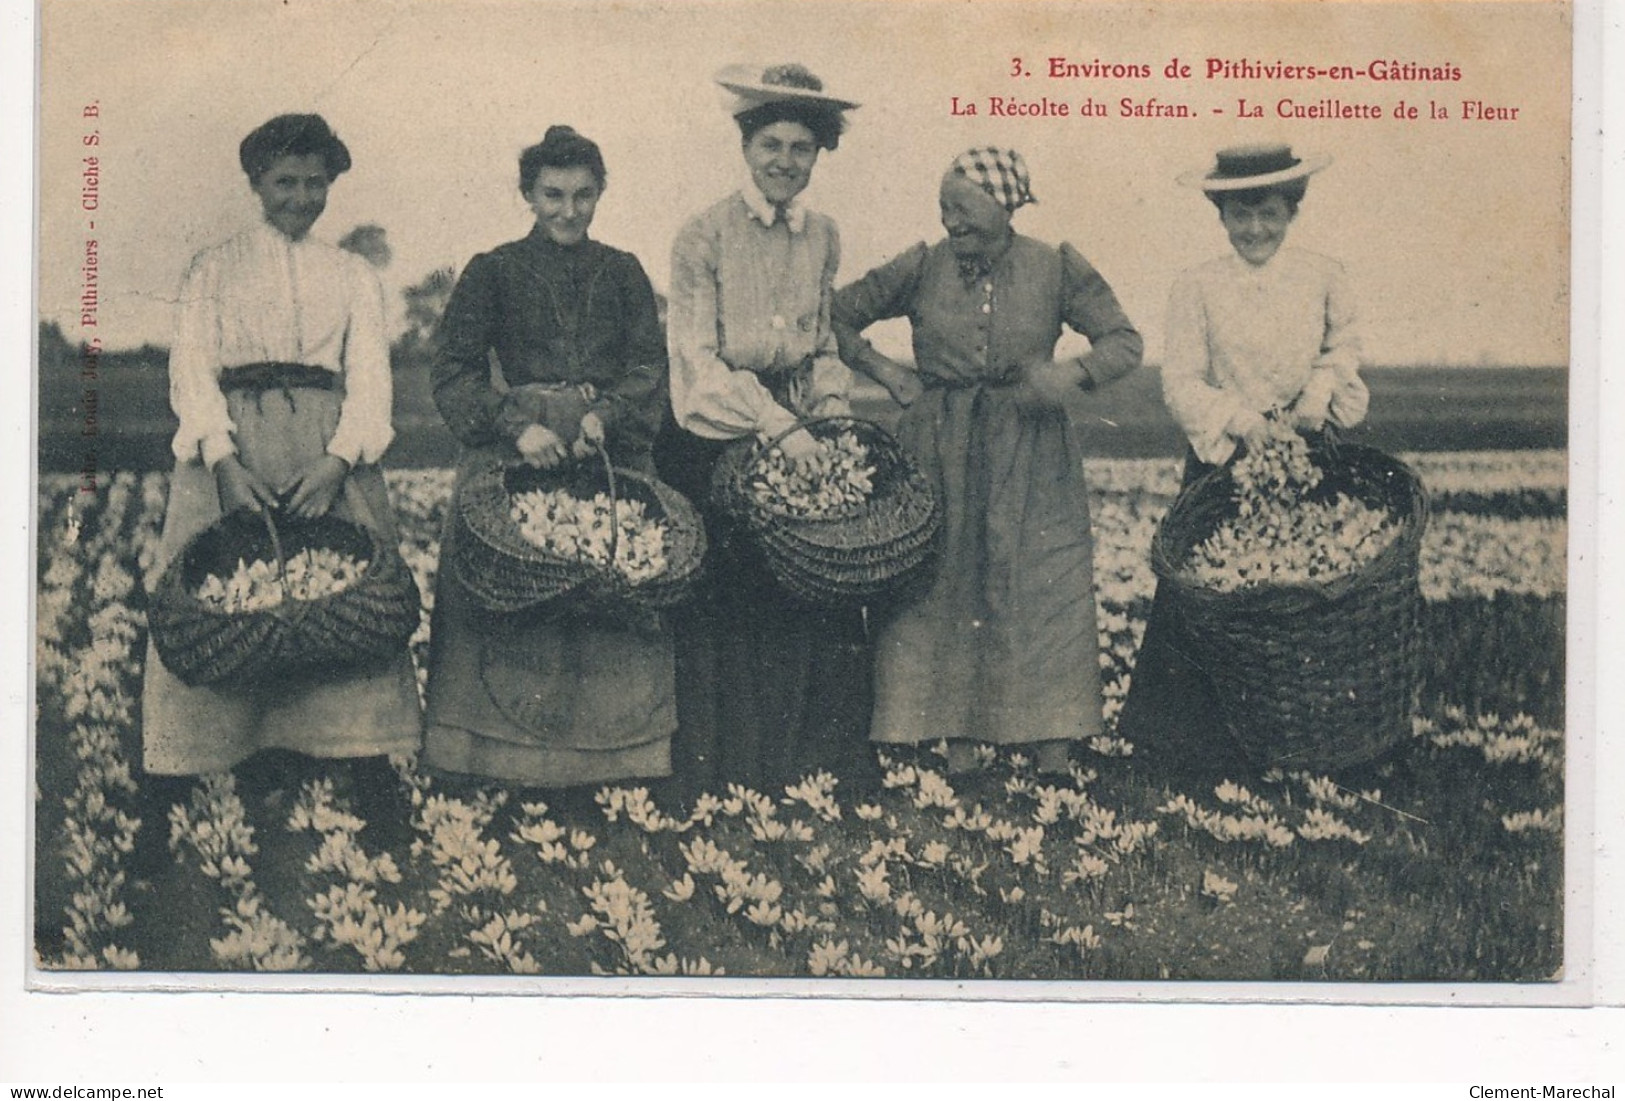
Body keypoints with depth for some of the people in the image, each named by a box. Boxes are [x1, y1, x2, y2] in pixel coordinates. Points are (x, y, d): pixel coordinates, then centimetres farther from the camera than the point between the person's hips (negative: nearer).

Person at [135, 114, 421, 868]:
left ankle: (375, 787, -9)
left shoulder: (353, 275, 18)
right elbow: (191, 369, 3)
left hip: (331, 453, 1)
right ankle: (161, 805, -10)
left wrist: (338, 462, -12)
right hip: (231, 450, -1)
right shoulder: (213, 270, 14)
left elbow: (370, 376, 7)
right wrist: (225, 462, -14)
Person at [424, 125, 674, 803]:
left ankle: (592, 767, 0)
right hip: (512, 463, -2)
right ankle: (513, 773, -5)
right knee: (512, 607, -9)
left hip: (608, 458, 2)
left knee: (608, 608, -6)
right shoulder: (493, 272, 6)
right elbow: (455, 375, -1)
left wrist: (603, 417, -14)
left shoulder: (622, 274, 13)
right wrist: (518, 427, -15)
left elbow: (649, 369, 6)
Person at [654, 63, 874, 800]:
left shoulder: (822, 237, 9)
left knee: (819, 599, -1)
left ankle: (820, 773, 10)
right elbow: (698, 358, -11)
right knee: (727, 617, -2)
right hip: (716, 442, -4)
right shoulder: (705, 236, -7)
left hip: (796, 436, 5)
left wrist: (831, 410, 2)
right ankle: (722, 791, 8)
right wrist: (776, 427, -19)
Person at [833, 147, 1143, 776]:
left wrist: (1073, 373, -16)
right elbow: (838, 317, 10)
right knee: (944, 590, 1)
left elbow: (1126, 342, 2)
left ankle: (1054, 763, 3)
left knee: (1045, 594, -2)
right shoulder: (922, 269, 0)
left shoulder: (1056, 270, -2)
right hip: (939, 456, 1)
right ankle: (957, 752, 9)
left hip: (1033, 457, -1)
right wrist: (886, 373, 0)